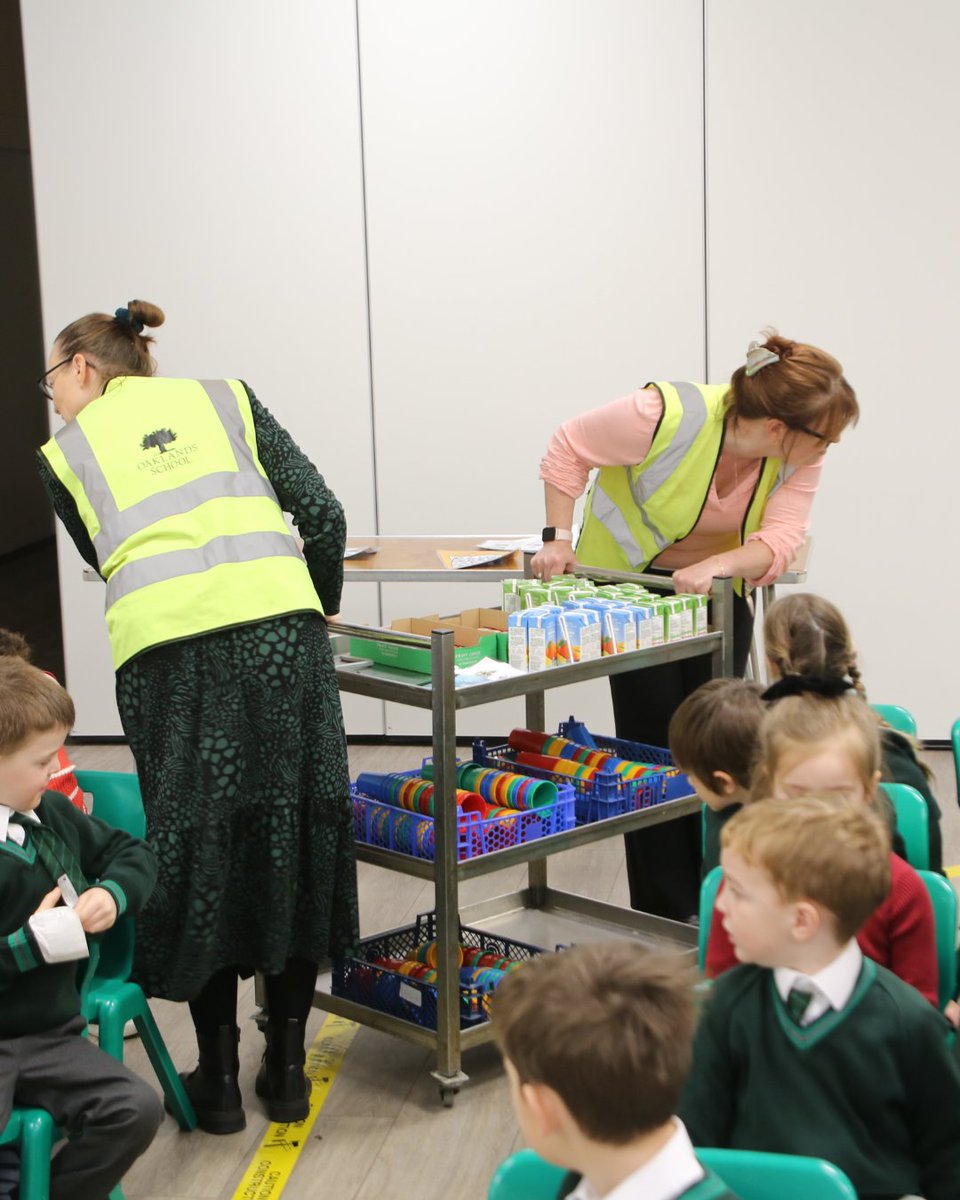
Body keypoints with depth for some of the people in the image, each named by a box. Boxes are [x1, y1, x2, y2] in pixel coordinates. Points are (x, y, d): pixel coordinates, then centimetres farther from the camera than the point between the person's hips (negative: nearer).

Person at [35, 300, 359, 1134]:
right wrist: (320, 610, 25)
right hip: (277, 630, 1)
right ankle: (286, 1067, 20)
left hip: (163, 651, -1)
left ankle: (219, 1078, 17)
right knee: (292, 829, 12)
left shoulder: (67, 452, 17)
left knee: (193, 849, 11)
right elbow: (321, 513, 12)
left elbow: (108, 566, 13)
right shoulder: (224, 398, 20)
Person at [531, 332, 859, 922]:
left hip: (721, 586, 4)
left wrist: (717, 567, -44)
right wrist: (559, 536, -23)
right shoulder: (666, 416, -33)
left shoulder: (802, 455, -19)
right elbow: (569, 448, -18)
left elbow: (781, 539, -26)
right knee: (654, 740, -7)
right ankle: (664, 918, 3)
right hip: (630, 579, -4)